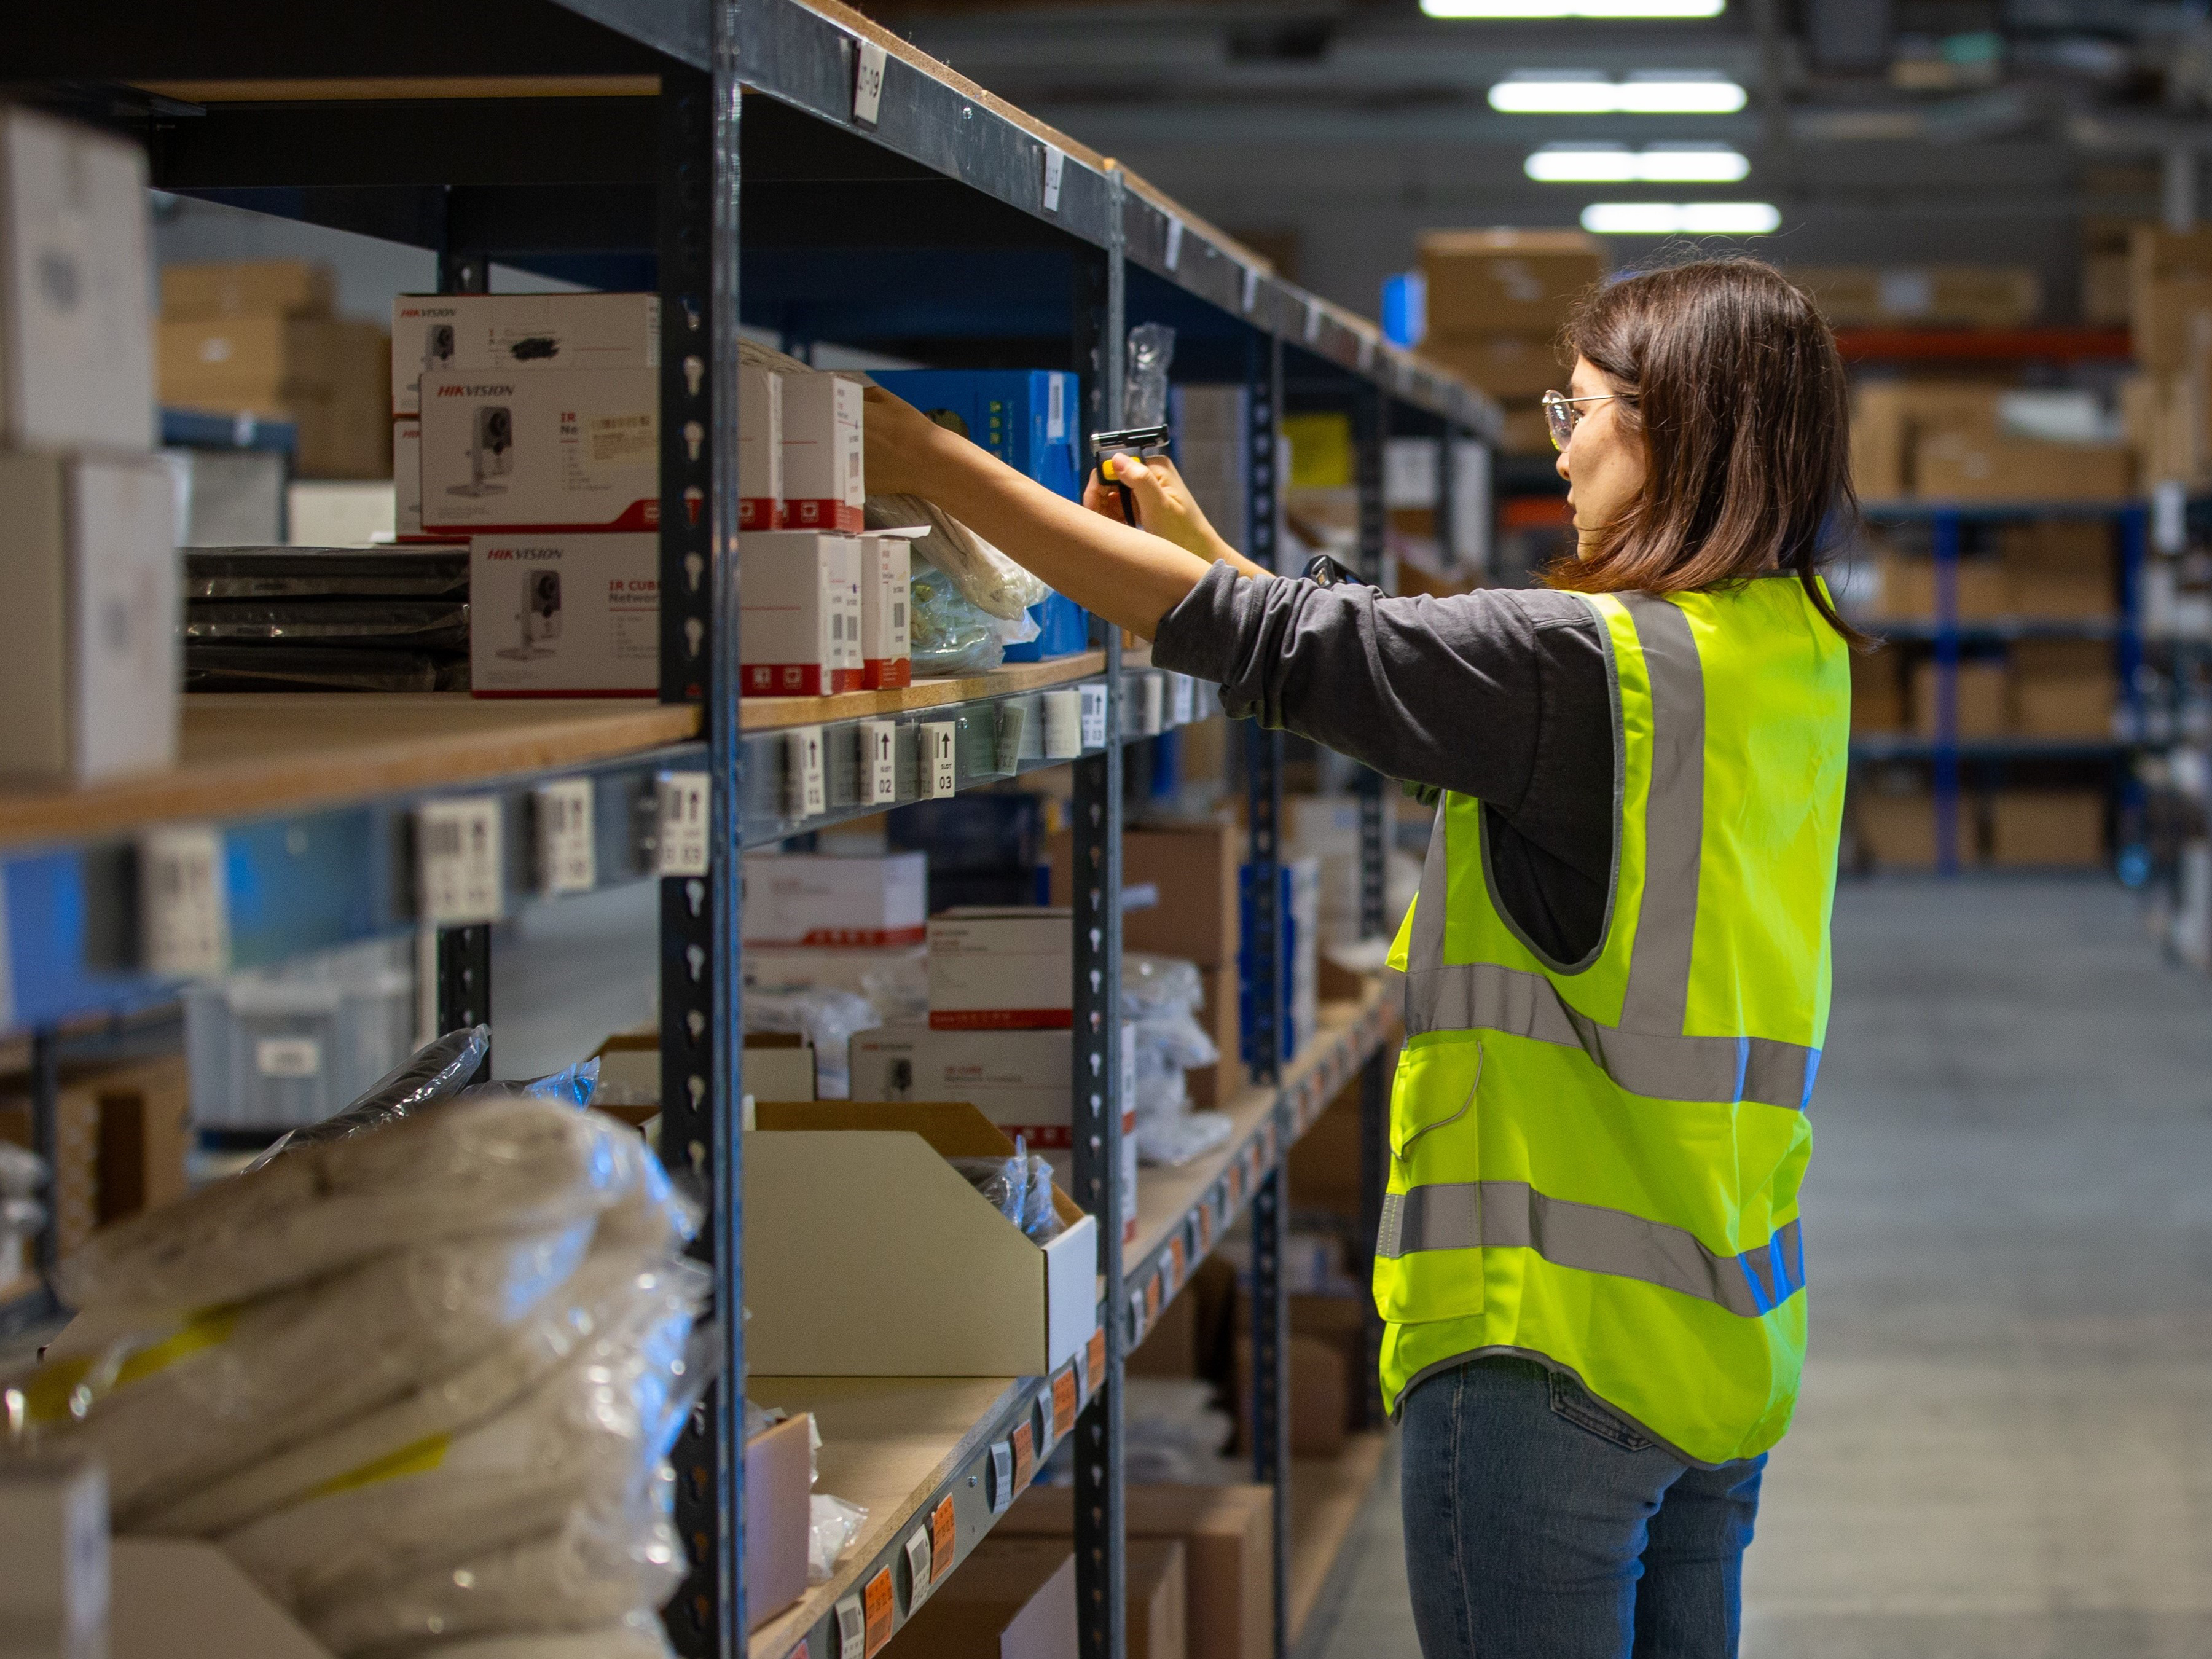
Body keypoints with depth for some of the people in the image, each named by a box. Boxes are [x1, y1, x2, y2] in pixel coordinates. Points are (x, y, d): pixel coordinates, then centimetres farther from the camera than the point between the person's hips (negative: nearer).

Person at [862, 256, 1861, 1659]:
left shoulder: (1591, 663, -17)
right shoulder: (1796, 654, 8)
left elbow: (1275, 647, -16)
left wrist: (924, 458, -10)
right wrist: (1202, 545, 20)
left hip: (1558, 1344, -8)